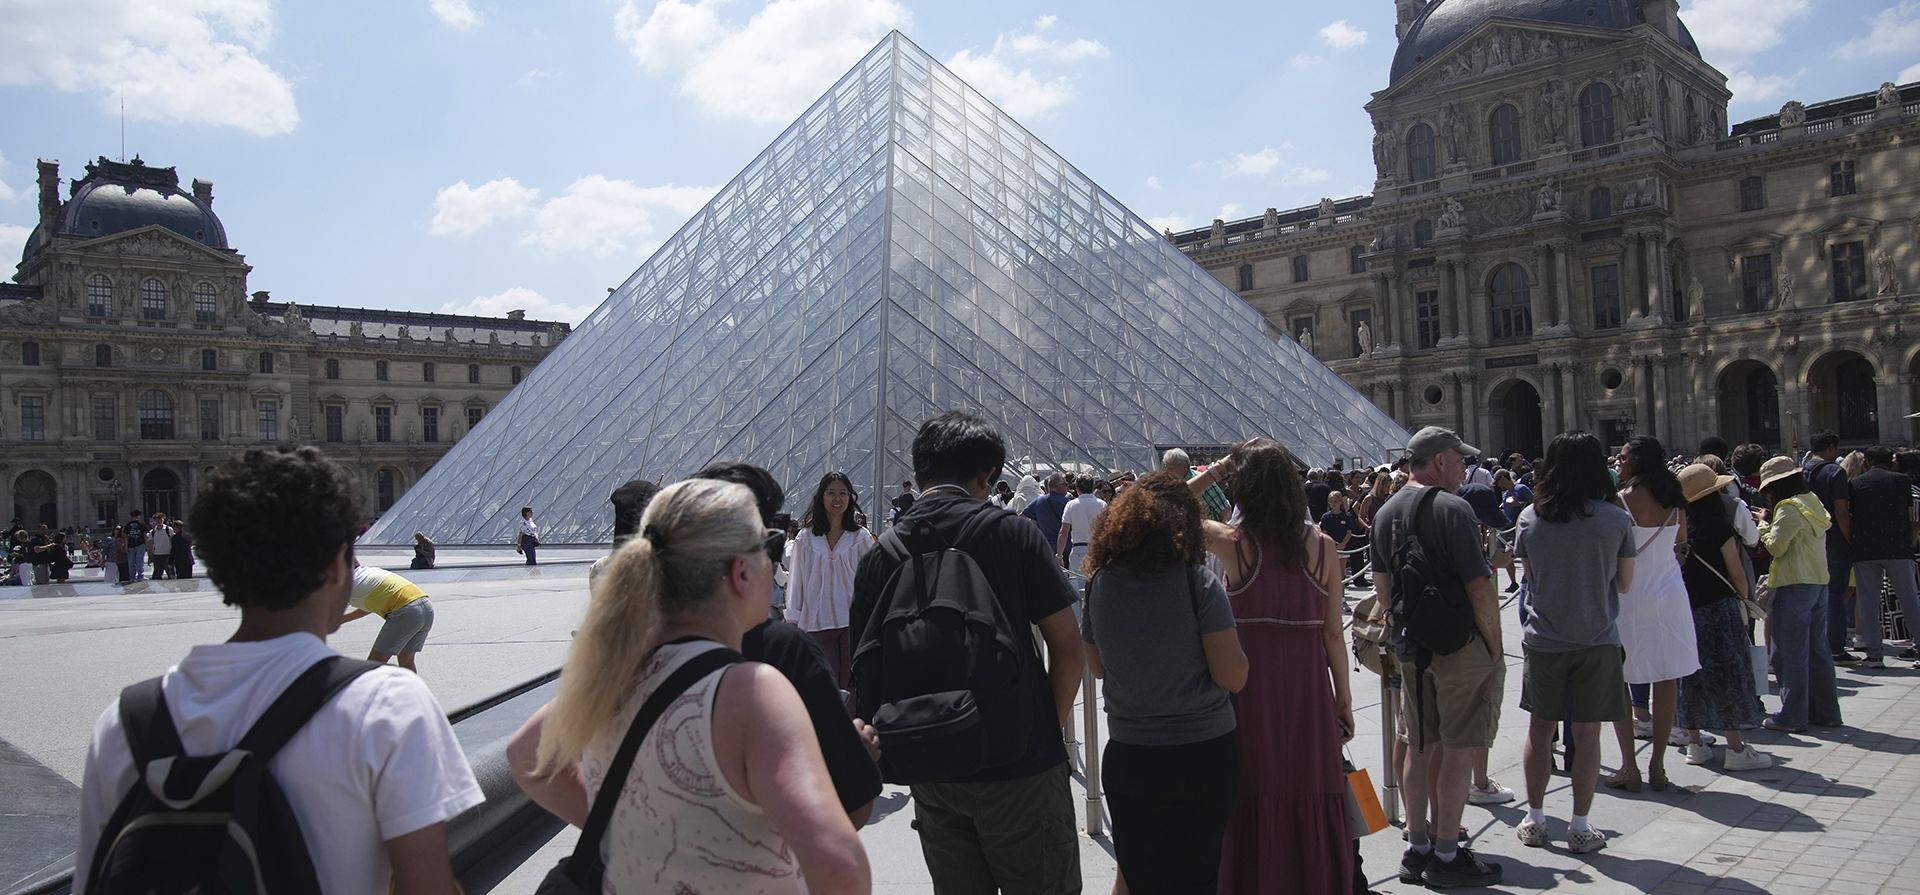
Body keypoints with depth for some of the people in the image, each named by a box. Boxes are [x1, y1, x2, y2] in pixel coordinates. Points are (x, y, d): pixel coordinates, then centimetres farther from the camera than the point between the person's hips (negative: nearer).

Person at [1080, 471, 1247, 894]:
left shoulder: (1099, 583, -4)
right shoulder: (1198, 584, -16)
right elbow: (1233, 677, -15)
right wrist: (1225, 621, 0)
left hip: (1127, 758, 3)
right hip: (1203, 755, -2)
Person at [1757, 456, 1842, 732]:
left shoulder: (1789, 509, -14)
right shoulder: (1813, 502, 13)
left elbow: (1776, 546, -15)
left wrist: (1764, 525, 1)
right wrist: (1772, 521, 11)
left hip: (1795, 586, -9)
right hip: (1819, 583, 9)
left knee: (1790, 653, -4)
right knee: (1817, 649, 15)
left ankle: (1792, 716, -1)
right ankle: (1826, 711, 20)